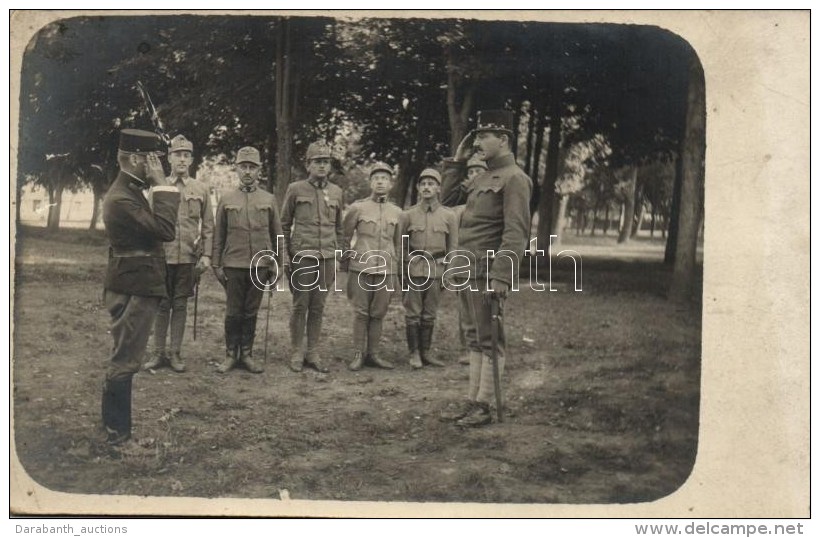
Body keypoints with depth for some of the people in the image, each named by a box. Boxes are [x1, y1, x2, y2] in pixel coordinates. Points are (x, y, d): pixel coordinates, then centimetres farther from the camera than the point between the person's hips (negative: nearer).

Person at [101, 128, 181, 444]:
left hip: (134, 287, 11)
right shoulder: (121, 198, -20)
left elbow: (153, 231, 18)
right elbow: (166, 230, -26)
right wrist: (162, 186, -22)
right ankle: (117, 432, 7)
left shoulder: (129, 192, 14)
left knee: (125, 358, 18)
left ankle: (116, 425, 30)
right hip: (134, 290, -11)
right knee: (125, 360, -3)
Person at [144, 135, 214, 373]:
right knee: (161, 305, 5)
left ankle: (175, 353, 15)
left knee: (180, 305, 7)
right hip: (162, 255, 0)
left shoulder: (201, 189, 5)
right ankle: (159, 353, 15)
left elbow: (208, 226, 5)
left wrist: (206, 255, -3)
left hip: (188, 257, 0)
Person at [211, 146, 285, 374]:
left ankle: (247, 354, 18)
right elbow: (218, 235, 6)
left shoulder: (269, 200, 5)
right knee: (233, 312, 4)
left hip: (260, 265, 1)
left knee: (251, 312, 8)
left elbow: (277, 234, 8)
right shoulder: (227, 199, 4)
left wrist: (278, 265, 4)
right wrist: (216, 264, 2)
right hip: (233, 265, -1)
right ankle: (230, 354, 16)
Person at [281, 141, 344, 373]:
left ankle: (313, 353, 15)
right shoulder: (295, 189, 1)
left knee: (318, 307, 7)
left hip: (327, 258, 3)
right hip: (302, 256, -3)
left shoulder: (336, 192, 11)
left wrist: (337, 257, 13)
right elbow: (284, 224, 6)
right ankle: (296, 354, 10)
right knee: (300, 306, 0)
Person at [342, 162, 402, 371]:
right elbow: (345, 236, 11)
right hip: (361, 268, -2)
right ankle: (358, 354, 8)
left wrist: (397, 274, 16)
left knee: (378, 313, 6)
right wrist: (347, 260, 10)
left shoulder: (397, 212, 9)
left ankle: (373, 353, 15)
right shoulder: (357, 208, 1)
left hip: (387, 270, 2)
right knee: (361, 313, 1)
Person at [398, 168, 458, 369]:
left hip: (437, 270, 1)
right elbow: (400, 246, 6)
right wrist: (401, 273, 1)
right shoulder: (408, 215, 3)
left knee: (429, 315, 9)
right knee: (413, 314, 0)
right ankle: (414, 353, 9)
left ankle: (425, 352, 19)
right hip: (413, 269, -1)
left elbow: (453, 248, 7)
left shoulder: (449, 215, 4)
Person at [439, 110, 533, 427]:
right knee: (477, 338, 13)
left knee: (490, 341, -1)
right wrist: (457, 161, 17)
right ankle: (472, 401, 21)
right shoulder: (484, 177, 17)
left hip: (490, 273, -9)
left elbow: (516, 233, -19)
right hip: (473, 271, 9)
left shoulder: (514, 178, -11)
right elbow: (450, 196, 27)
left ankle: (485, 407, 7)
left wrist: (500, 277, -25)